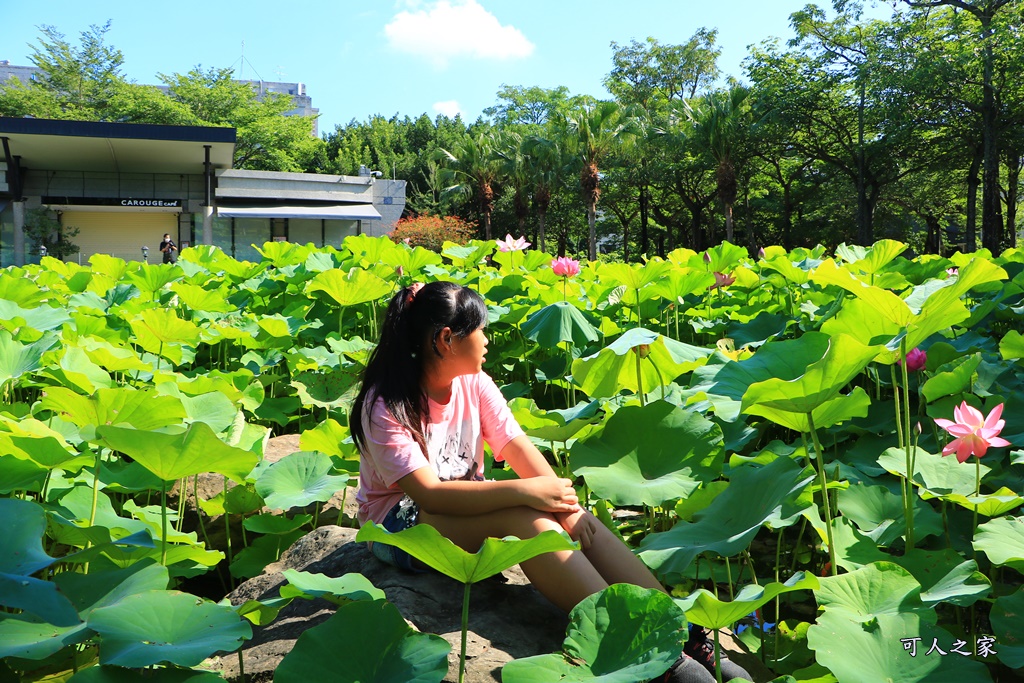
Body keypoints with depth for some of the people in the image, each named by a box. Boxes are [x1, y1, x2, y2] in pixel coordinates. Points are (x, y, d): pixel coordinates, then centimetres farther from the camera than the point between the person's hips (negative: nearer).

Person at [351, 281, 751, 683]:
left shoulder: (474, 383, 1)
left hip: (468, 506, 6)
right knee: (525, 521, -34)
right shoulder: (385, 406, -18)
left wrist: (567, 506, -25)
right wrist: (524, 492, -35)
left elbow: (519, 449, -8)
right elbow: (429, 493, -27)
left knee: (575, 517, -24)